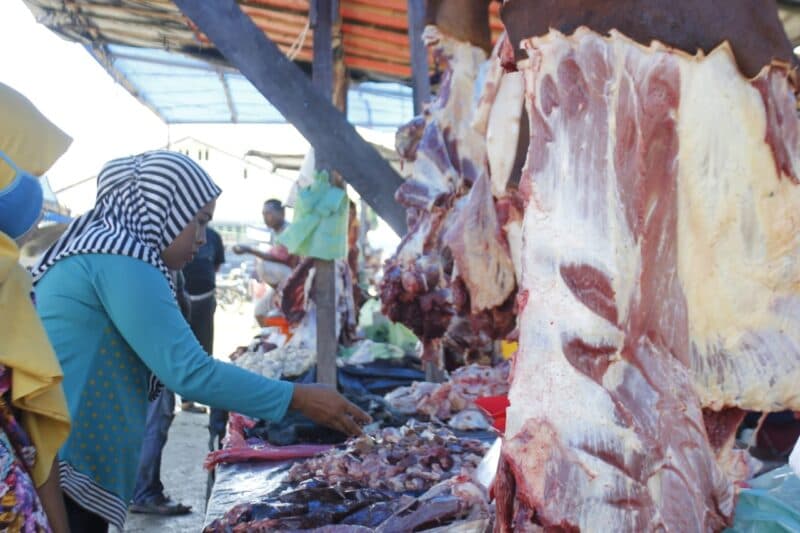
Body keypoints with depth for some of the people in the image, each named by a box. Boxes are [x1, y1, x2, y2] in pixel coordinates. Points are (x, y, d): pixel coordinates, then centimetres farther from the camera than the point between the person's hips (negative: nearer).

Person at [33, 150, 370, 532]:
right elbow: (188, 371, -20)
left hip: (68, 470, 10)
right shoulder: (120, 259, -15)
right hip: (60, 475, -10)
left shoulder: (94, 249, 16)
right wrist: (299, 398, -15)